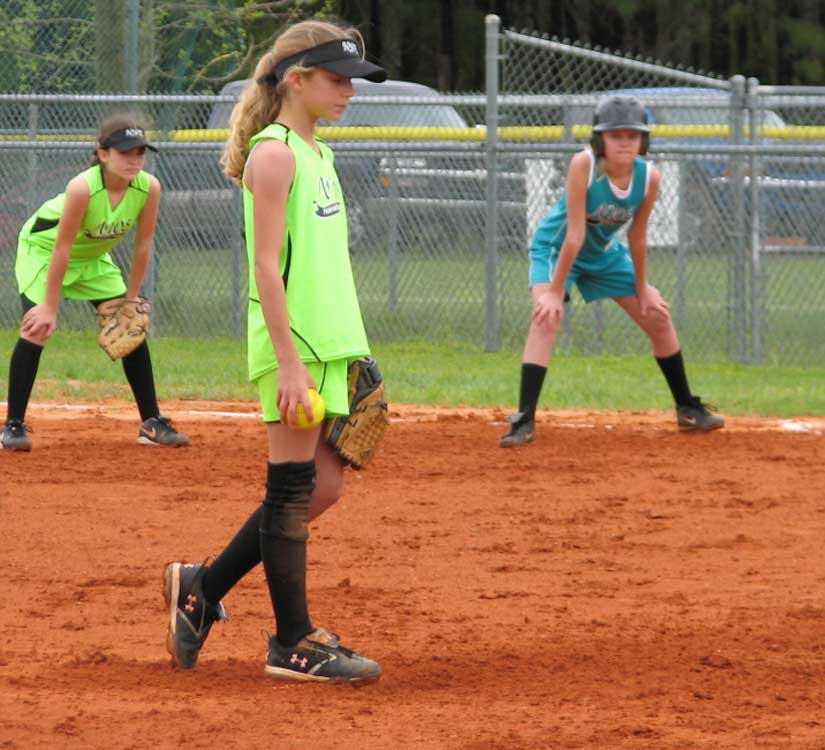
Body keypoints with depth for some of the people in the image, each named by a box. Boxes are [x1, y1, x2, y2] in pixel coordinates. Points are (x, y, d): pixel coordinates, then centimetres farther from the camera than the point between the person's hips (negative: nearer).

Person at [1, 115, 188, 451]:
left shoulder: (149, 187, -24)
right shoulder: (83, 187, -38)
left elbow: (143, 244, -10)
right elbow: (62, 249, -31)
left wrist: (131, 298, -5)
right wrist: (50, 307, -25)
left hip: (93, 256, 5)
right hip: (42, 247, -5)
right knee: (37, 329, -18)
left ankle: (152, 423, 10)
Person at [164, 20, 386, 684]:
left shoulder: (316, 153, 17)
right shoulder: (274, 153, -11)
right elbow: (267, 264, -16)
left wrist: (349, 352, 20)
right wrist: (289, 360, -20)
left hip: (328, 345, 9)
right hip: (294, 346, -9)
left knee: (323, 486, 10)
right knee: (295, 490, -3)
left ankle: (202, 586, 20)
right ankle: (293, 644, 3)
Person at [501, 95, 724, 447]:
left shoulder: (649, 176, -20)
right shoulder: (584, 165, -33)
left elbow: (637, 235, -6)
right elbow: (574, 235, -32)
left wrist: (642, 287, 1)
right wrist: (554, 290, -30)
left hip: (605, 253, 6)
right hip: (557, 247, -5)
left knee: (658, 316, 8)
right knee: (546, 317, -29)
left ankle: (687, 408, 27)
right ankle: (524, 419, -31)